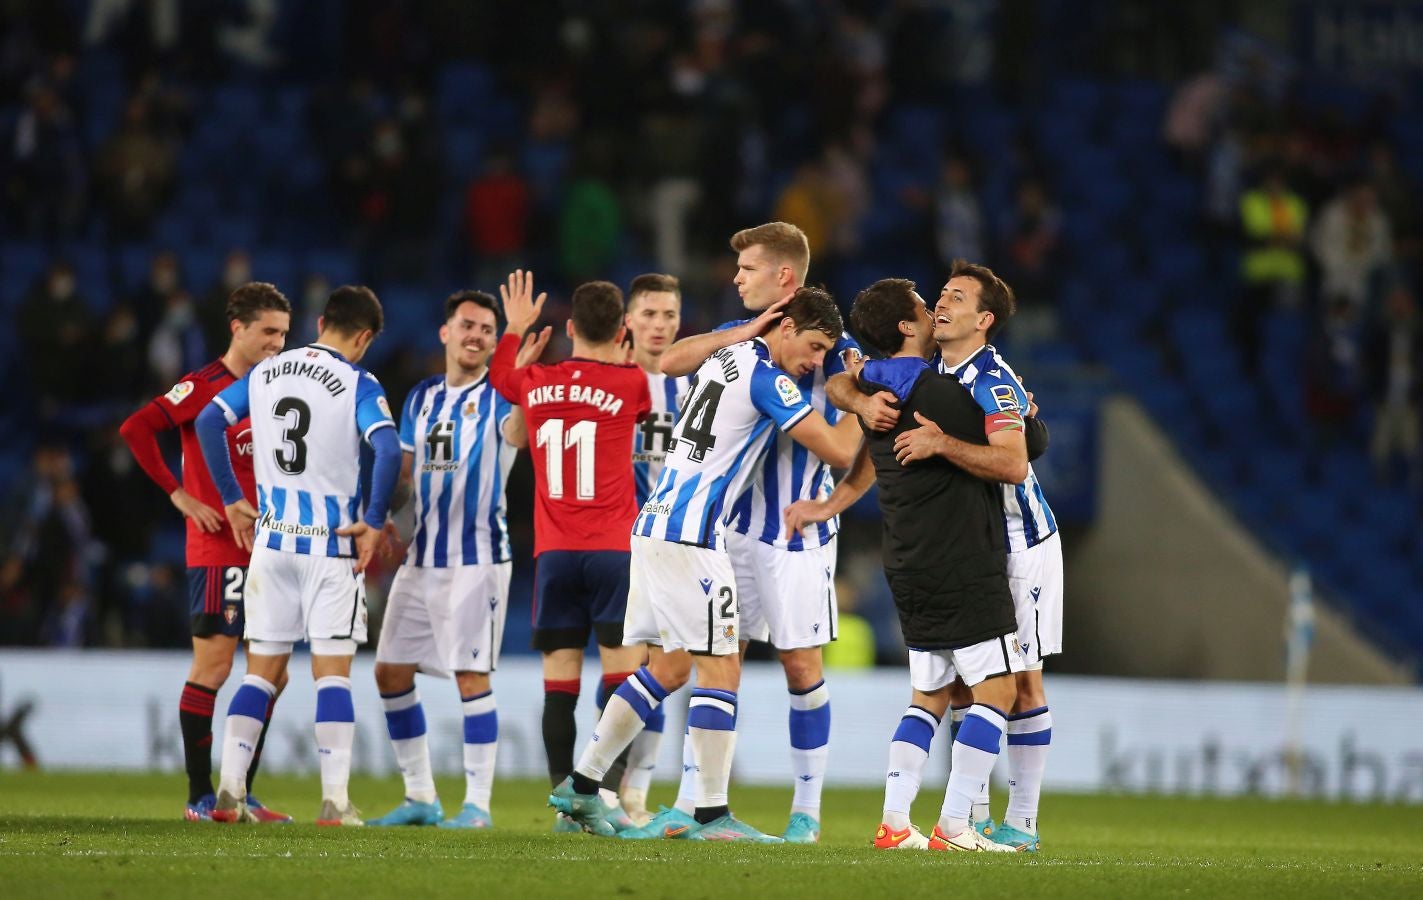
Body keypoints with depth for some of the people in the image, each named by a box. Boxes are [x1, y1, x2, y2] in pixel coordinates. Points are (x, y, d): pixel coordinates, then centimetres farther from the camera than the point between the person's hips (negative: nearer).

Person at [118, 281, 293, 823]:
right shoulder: (204, 386, -8)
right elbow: (136, 429, -18)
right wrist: (179, 495, -18)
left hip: (266, 551, 8)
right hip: (218, 551, -7)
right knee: (213, 667, -6)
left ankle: (243, 793, 15)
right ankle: (199, 797, -1)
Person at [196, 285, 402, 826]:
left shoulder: (265, 373, 7)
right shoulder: (357, 384, -9)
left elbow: (208, 422, 10)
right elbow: (388, 450, -23)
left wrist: (232, 500, 14)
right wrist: (373, 523, -13)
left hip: (271, 538, 4)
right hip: (331, 541, -4)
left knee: (262, 670, 10)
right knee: (332, 671, -1)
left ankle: (230, 790, 4)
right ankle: (335, 801, -6)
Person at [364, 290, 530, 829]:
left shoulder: (498, 395, -5)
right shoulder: (422, 398, 14)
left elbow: (517, 435, -29)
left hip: (477, 557, -7)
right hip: (422, 557, 7)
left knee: (471, 677, -10)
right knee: (390, 671, 7)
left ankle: (477, 804, -4)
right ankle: (421, 798, 15)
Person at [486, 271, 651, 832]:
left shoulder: (535, 383, 7)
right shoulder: (629, 384, -4)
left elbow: (497, 376, 30)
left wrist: (515, 329, 43)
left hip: (552, 555, 3)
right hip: (613, 551, -3)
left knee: (559, 682, 3)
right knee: (622, 673, -3)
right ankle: (610, 796, -13)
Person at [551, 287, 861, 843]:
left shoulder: (729, 354, 13)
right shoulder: (767, 378, -12)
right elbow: (840, 453, -13)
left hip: (655, 524, 9)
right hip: (691, 535, -9)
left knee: (667, 668, 15)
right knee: (721, 669, -6)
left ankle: (580, 786, 17)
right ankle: (711, 814, -8)